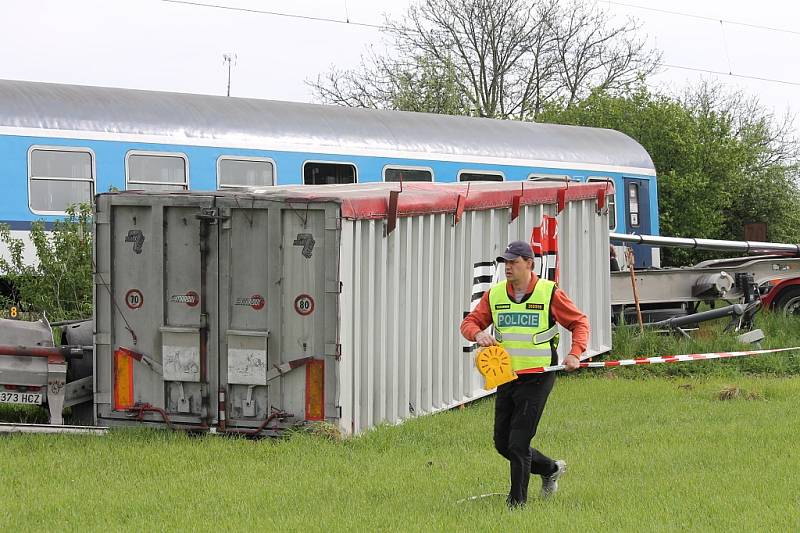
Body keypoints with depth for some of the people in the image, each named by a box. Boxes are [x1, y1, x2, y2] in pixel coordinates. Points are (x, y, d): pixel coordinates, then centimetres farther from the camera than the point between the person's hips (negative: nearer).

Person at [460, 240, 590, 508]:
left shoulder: (550, 293, -5)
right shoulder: (494, 294, 5)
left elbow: (579, 322, 2)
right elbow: (469, 322, 8)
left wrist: (575, 353, -13)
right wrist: (478, 334, -15)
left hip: (537, 378, -5)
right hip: (505, 377, 6)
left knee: (518, 444, -9)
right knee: (503, 443, 10)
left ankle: (517, 501, 5)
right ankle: (550, 469, 33)